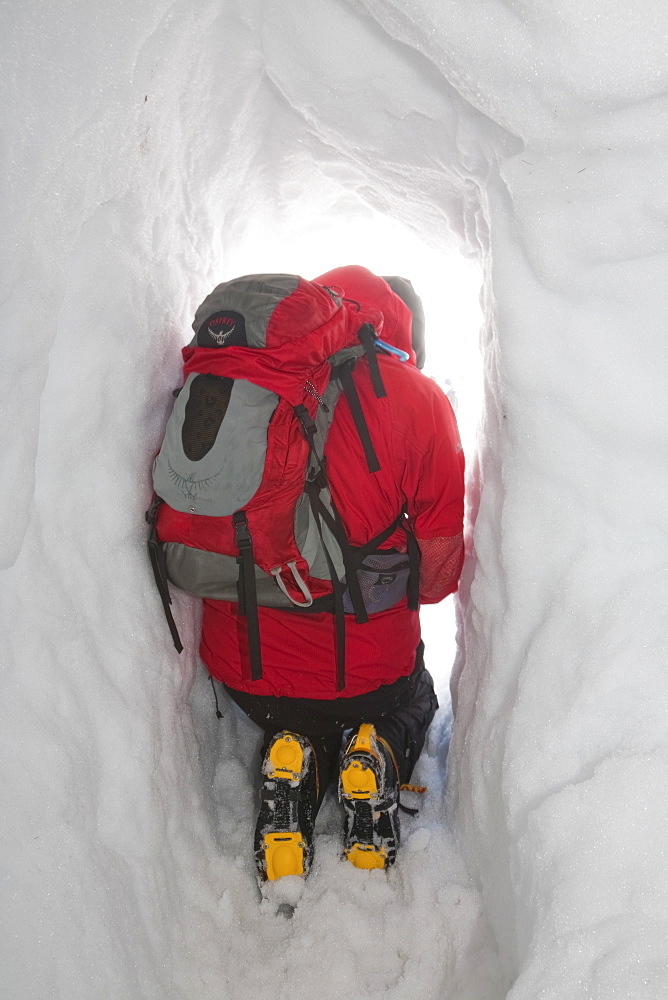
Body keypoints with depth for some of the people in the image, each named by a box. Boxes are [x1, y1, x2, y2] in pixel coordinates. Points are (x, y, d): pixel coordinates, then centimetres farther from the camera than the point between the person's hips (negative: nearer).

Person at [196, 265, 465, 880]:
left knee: (290, 721, 36)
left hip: (242, 671, 3)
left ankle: (292, 766, 3)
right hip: (367, 672, -2)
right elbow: (440, 569, -9)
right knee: (413, 707, 33)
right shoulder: (419, 398, -12)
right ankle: (376, 755, 1)